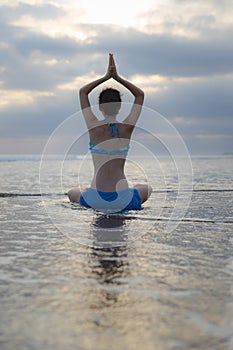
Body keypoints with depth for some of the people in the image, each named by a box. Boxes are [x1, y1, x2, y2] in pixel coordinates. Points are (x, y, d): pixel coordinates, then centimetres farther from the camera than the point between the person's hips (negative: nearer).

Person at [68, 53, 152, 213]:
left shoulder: (94, 127, -4)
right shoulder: (127, 127, -3)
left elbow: (83, 92, 13)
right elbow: (140, 94, 14)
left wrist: (106, 76, 12)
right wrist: (117, 77, 11)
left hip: (95, 200, 0)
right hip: (123, 200, 0)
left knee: (73, 193, 34)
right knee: (147, 188, 33)